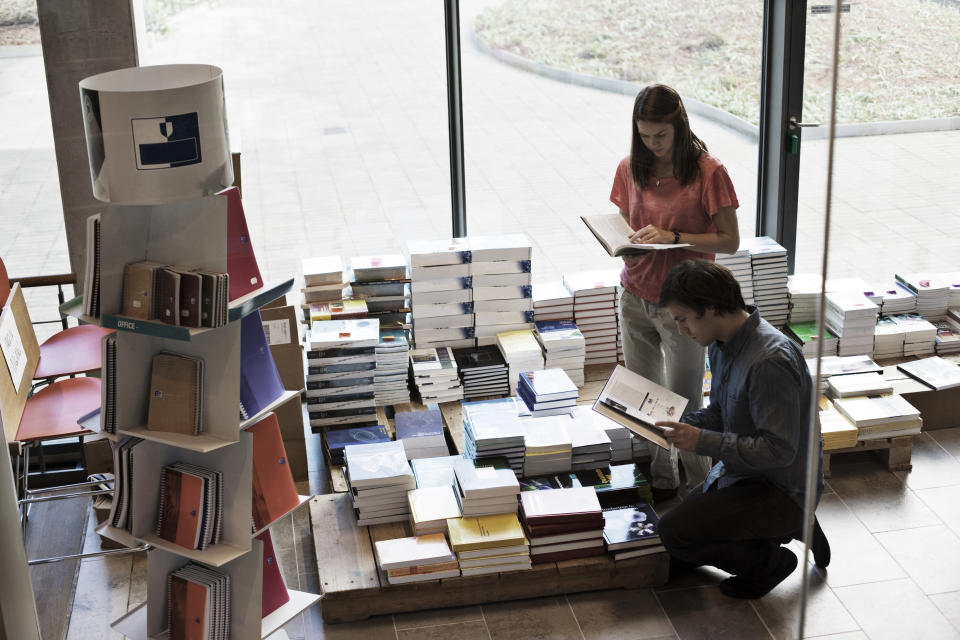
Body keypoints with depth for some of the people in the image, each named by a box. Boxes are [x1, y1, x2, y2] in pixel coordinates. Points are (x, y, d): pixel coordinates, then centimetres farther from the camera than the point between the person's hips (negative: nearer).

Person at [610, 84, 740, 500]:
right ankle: (660, 480, 29)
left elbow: (729, 241, -10)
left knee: (684, 404, 2)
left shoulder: (708, 172, -11)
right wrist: (627, 244, -9)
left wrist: (673, 237, -21)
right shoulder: (630, 168, 3)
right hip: (635, 298, 4)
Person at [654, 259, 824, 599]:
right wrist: (677, 426, -4)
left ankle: (768, 561, 0)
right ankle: (790, 528, 17)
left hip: (781, 489, -10)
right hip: (740, 474, 10)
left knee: (675, 531, -23)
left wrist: (703, 442, -26)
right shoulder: (723, 344, 2)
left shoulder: (770, 361, -28)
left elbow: (779, 450, -28)